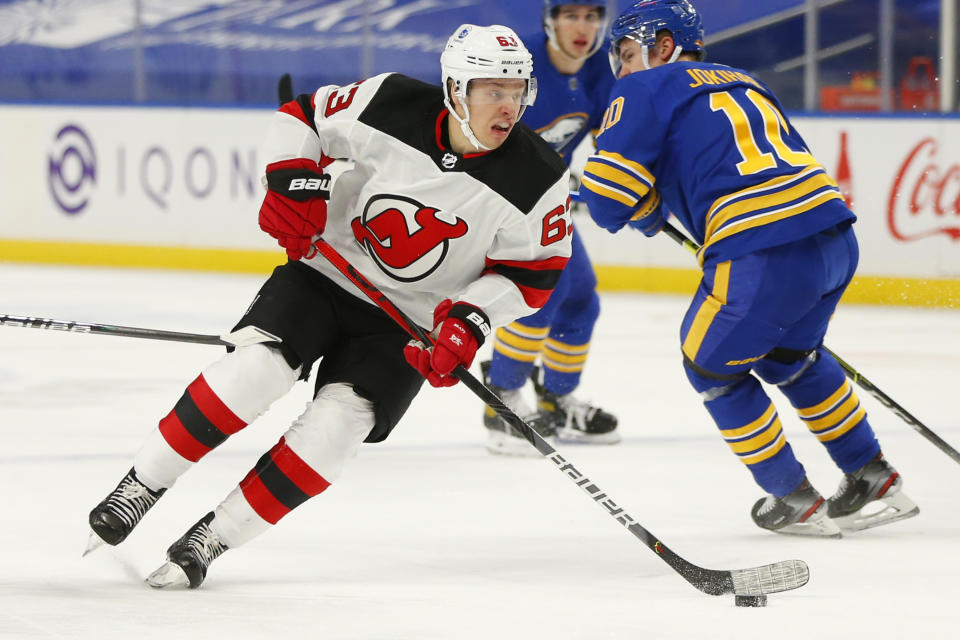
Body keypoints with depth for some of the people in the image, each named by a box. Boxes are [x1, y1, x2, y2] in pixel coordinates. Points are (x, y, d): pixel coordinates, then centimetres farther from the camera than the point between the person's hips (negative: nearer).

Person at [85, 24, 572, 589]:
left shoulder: (538, 180, -17)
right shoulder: (390, 105, -17)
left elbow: (532, 273, -7)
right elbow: (305, 116, -1)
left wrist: (470, 320, -20)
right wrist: (293, 181, -17)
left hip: (411, 324, 0)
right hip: (326, 270, 0)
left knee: (340, 420, -17)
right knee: (259, 365, -22)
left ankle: (214, 536, -7)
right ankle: (144, 484, -7)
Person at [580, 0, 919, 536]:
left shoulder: (647, 91, 6)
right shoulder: (744, 85, 29)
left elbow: (608, 196, -1)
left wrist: (648, 215, 20)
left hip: (767, 254, -7)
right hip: (838, 237, 7)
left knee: (713, 365, 16)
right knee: (789, 355, 31)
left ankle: (797, 503, 20)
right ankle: (876, 481, 34)